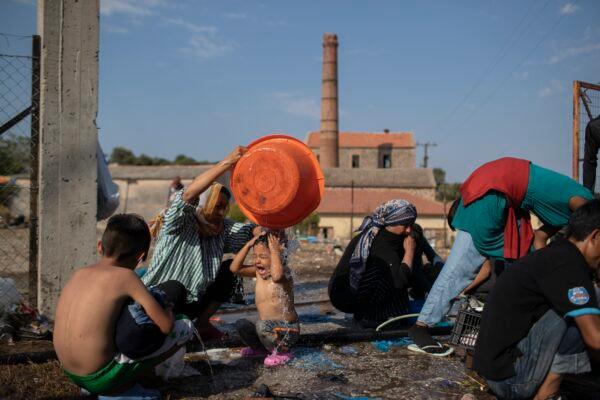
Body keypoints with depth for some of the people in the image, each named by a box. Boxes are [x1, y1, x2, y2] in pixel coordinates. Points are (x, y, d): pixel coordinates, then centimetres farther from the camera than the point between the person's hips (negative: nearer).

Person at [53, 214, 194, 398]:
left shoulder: (79, 273, 4)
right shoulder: (125, 275, -14)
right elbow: (166, 326, -14)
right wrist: (168, 310, 10)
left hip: (71, 374, 7)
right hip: (100, 379, -7)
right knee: (186, 327, 1)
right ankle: (123, 387, 4)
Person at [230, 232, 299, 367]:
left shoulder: (284, 271, -19)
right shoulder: (258, 272, 3)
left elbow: (277, 276, -44)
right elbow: (235, 268, -3)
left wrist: (275, 250, -33)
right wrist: (249, 245, -8)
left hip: (287, 330, -8)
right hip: (269, 328, 8)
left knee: (263, 325, -32)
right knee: (241, 324, -5)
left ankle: (283, 353, -7)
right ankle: (261, 349, 17)